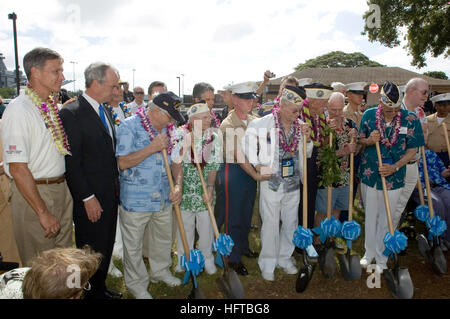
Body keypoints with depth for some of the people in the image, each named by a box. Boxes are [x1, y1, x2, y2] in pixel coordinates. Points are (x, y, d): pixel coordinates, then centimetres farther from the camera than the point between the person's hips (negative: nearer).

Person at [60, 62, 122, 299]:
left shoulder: (105, 111, 11)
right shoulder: (71, 113, -15)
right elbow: (72, 163, -17)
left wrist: (116, 184, 13)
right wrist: (87, 198, -17)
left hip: (110, 195, 8)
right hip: (90, 199, -8)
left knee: (106, 248, 20)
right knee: (91, 251, 8)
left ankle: (100, 288, 38)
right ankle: (90, 293, 28)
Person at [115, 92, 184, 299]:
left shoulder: (168, 129, 6)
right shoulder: (129, 126, -13)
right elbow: (123, 163, -18)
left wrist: (178, 185, -4)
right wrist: (152, 148, -24)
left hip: (164, 198, 6)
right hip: (135, 200, -6)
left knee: (163, 239, 21)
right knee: (133, 246, 10)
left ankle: (160, 271, 44)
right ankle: (136, 284, 30)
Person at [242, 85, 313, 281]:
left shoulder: (301, 125, 1)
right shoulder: (263, 123, -12)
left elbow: (308, 154, 11)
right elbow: (247, 142, 1)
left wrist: (307, 139, -8)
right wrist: (257, 165, -7)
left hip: (293, 183, 4)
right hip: (271, 182, -4)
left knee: (291, 223, 15)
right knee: (271, 224, 4)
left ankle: (284, 258, 34)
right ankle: (267, 263, 22)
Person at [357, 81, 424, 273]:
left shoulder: (410, 119, -10)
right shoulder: (369, 115, -5)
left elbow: (412, 150, -4)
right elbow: (360, 140, 6)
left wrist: (394, 167, -17)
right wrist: (369, 141, -17)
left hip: (393, 178, -1)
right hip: (369, 175, 2)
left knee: (387, 220, 9)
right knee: (370, 216, 15)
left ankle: (381, 259, 27)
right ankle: (369, 253, 34)